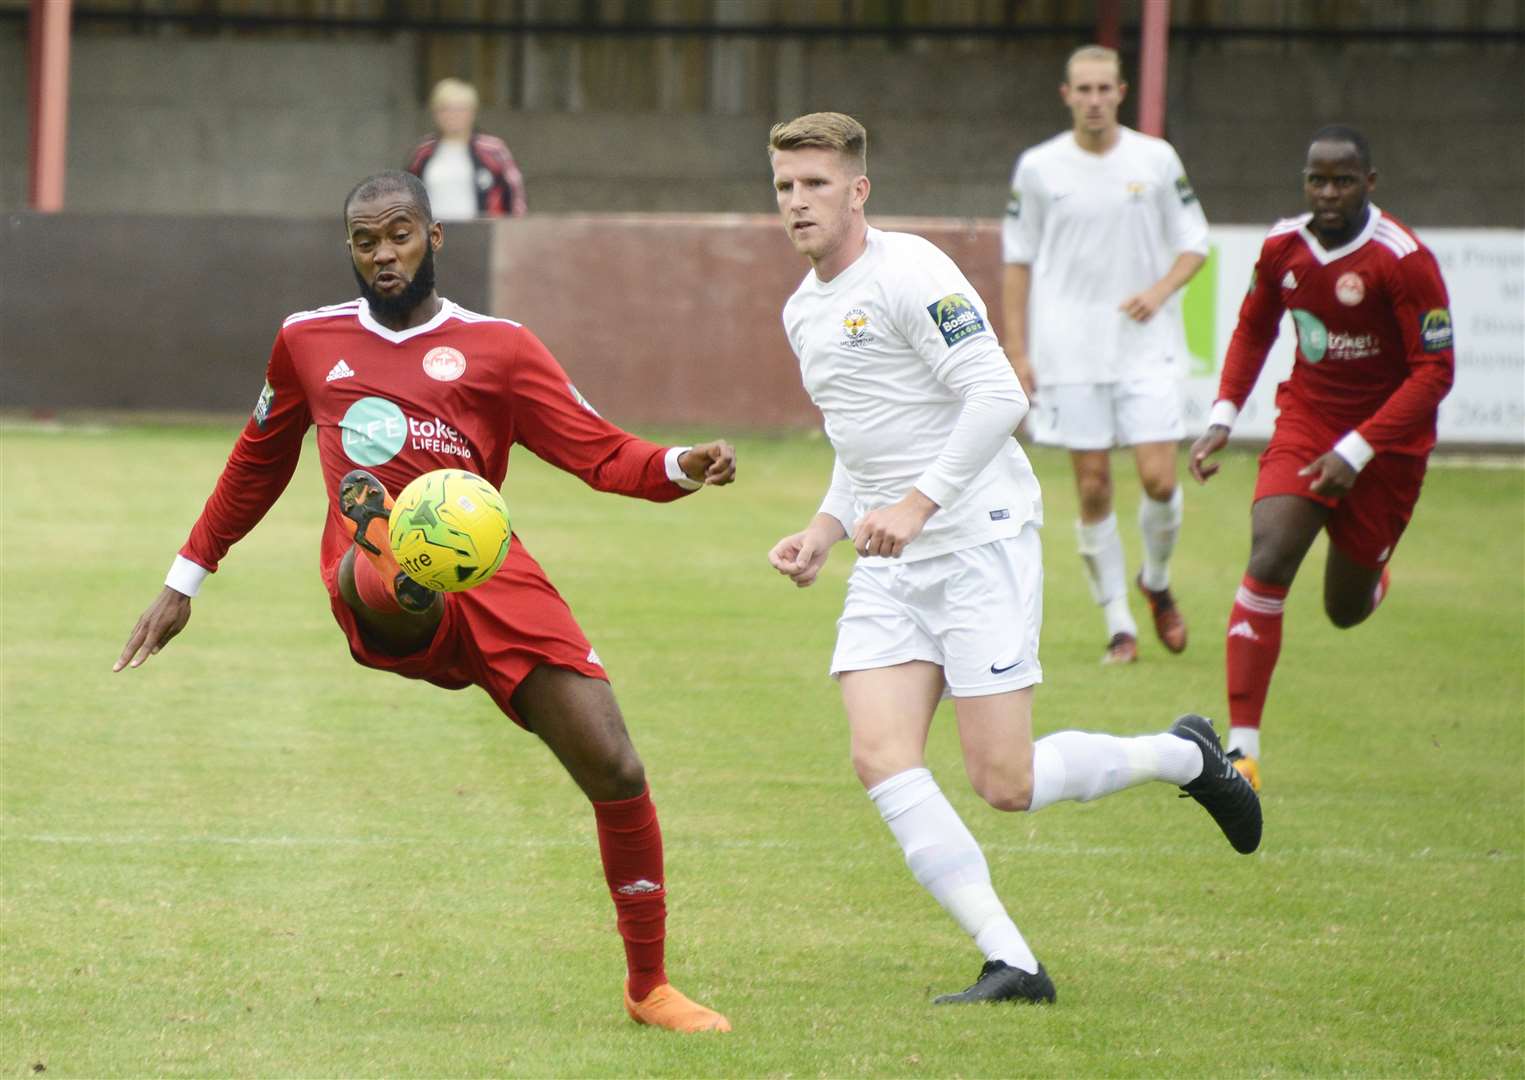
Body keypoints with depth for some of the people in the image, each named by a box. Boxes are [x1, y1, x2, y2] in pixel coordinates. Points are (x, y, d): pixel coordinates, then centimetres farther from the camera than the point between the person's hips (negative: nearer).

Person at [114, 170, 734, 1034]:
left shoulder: (497, 347, 12)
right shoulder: (309, 343, 20)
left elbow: (598, 451, 4)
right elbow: (260, 461, 35)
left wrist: (679, 468, -17)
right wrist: (186, 579, 38)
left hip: (487, 568, 0)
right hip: (381, 595, 0)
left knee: (616, 772, -9)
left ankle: (650, 988, 6)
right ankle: (383, 571, -80)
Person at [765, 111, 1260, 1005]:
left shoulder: (908, 274, -12)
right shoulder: (806, 311, 16)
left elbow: (999, 397, -21)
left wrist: (917, 503, -26)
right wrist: (825, 529, 14)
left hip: (980, 542, -8)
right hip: (890, 565, 8)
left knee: (1005, 785, -9)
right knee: (881, 759, -11)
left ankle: (1186, 757, 18)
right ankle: (1011, 963, -10)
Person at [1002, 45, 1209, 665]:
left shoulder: (1156, 160, 2)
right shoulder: (1038, 167, 2)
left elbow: (1194, 244, 8)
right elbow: (1017, 262, 7)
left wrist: (1160, 290, -13)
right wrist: (1017, 352, 2)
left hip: (1148, 349, 0)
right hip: (1069, 352, 0)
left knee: (1159, 480, -9)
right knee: (1093, 490, -2)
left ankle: (1156, 581, 21)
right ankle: (1119, 626, 8)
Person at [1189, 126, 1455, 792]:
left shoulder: (1404, 260, -21)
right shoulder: (1283, 246, -5)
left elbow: (1434, 372, -19)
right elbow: (1252, 331, 14)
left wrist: (1357, 451, -25)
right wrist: (1223, 417, 1)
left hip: (1385, 441, -3)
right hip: (1306, 421, 3)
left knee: (1345, 610, 10)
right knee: (1268, 564, -19)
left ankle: (1369, 577, 51)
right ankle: (1242, 747, -19)